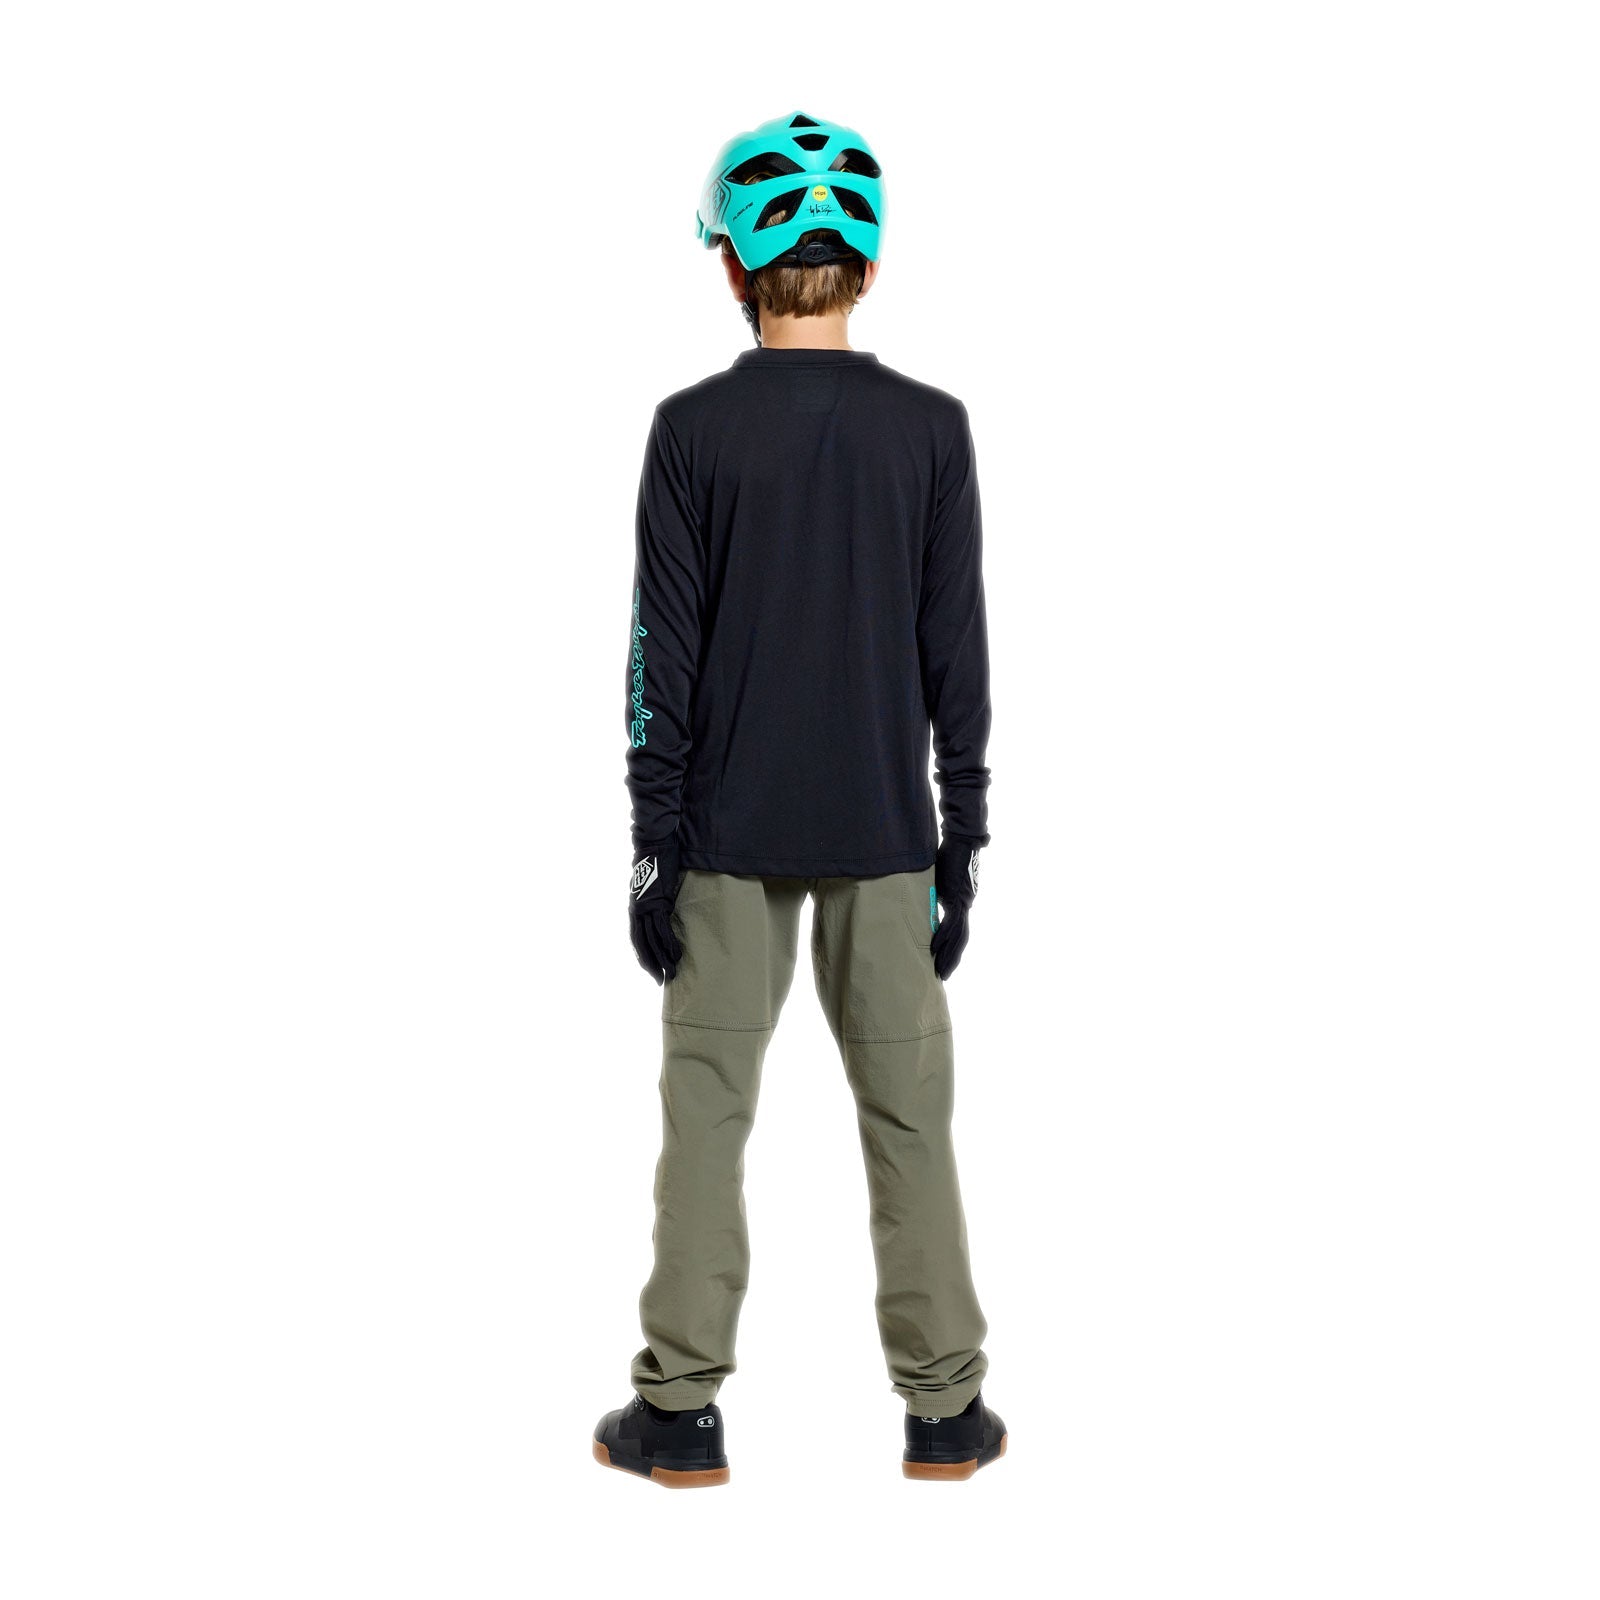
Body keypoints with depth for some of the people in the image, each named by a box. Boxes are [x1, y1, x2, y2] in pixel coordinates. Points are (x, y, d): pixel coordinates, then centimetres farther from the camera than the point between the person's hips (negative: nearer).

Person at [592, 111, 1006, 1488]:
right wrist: (962, 842, 6)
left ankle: (682, 1408, 13)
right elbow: (958, 661, -1)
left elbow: (663, 659, -5)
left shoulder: (694, 430, -5)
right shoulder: (931, 430, -2)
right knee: (908, 1113, 9)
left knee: (707, 1112, 7)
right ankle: (943, 1407, 16)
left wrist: (656, 843, 1)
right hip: (884, 831, 1)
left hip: (729, 833, -1)